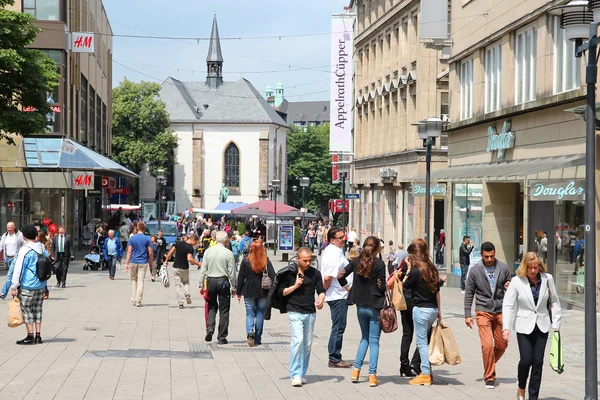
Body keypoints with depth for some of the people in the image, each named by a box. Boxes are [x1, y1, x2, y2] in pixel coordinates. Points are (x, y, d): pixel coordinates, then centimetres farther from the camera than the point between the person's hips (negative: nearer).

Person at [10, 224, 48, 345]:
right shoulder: (42, 250, 8)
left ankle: (30, 337, 3)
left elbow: (19, 269, -15)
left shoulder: (25, 250, -14)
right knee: (37, 311, 13)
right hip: (41, 286, 7)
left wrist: (14, 287, -11)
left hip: (27, 286, -7)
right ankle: (38, 336, 14)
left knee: (27, 311, 2)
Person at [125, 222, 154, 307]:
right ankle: (138, 301, -4)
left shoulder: (132, 238, 1)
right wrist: (151, 262, 9)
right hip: (143, 263, -1)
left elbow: (129, 251, -3)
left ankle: (133, 300, 14)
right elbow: (150, 253, -4)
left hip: (133, 262, 1)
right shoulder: (147, 239, -3)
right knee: (140, 281, -1)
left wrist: (127, 263, -1)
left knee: (133, 280, 14)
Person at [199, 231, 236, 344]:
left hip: (210, 281, 2)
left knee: (211, 306, 17)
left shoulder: (208, 251, 0)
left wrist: (201, 285, 9)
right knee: (224, 310, 5)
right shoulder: (228, 253, -8)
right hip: (223, 281, -2)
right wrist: (233, 287, 4)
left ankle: (210, 328, -5)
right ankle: (221, 337, 7)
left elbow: (203, 270, 2)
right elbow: (232, 272, -5)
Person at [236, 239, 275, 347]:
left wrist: (239, 292, 8)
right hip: (263, 293, 1)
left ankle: (250, 332, -20)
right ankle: (257, 339, 14)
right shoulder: (267, 262, -5)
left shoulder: (246, 261, -6)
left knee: (250, 313, 7)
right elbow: (273, 277, -8)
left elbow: (241, 277, -1)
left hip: (249, 292, -1)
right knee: (260, 314, 11)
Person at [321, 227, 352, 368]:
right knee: (338, 328, -5)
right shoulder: (334, 254, -19)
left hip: (340, 295, 11)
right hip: (338, 295, -11)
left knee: (339, 327, 15)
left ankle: (335, 358, 21)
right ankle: (334, 359, 0)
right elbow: (327, 277, -26)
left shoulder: (333, 251, 14)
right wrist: (324, 290, -9)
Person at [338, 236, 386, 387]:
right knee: (374, 341, 3)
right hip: (375, 306, -4)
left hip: (360, 306, 4)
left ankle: (356, 370, 13)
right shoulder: (379, 264, -12)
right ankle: (372, 375, 0)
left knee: (365, 338, 20)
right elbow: (382, 287, -13)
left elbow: (340, 276, 0)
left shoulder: (356, 261, 0)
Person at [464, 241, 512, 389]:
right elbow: (469, 293, 3)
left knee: (502, 345, 9)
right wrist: (467, 315, 0)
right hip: (483, 311, -3)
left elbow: (509, 285, 15)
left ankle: (490, 365, 36)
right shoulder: (475, 270, -3)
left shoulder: (503, 268, 1)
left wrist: (508, 287, -11)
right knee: (487, 345, -12)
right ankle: (489, 377, 0)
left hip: (500, 311, 3)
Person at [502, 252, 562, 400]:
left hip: (542, 325, 2)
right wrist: (506, 327, -14)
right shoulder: (516, 281, -9)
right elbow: (508, 305, -7)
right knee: (526, 360, -8)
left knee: (538, 362, 1)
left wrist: (556, 324, 4)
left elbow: (554, 301, 6)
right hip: (524, 326, -2)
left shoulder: (547, 279, -2)